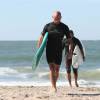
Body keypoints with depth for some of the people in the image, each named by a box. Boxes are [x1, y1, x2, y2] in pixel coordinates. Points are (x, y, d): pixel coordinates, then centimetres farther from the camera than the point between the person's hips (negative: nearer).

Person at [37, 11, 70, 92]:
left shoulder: (64, 27, 2)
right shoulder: (48, 26, 1)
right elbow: (41, 37, 5)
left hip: (58, 51, 1)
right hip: (49, 50, -1)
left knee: (57, 70, 6)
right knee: (52, 69, -9)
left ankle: (54, 85, 27)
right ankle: (53, 87, -13)